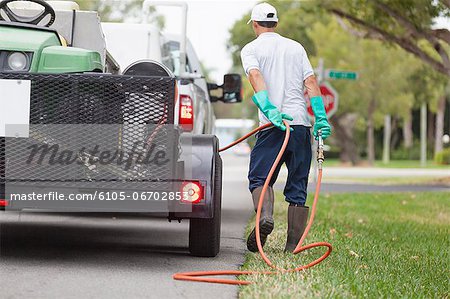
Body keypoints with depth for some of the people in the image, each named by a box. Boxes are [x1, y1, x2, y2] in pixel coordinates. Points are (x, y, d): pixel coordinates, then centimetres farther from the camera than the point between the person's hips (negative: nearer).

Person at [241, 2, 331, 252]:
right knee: (297, 187, 6)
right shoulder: (296, 47, 19)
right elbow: (311, 83, 7)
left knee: (259, 176, 3)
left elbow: (256, 78, -11)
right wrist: (321, 118, 1)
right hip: (301, 123, 3)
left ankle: (265, 217, -26)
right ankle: (293, 245, 2)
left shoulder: (251, 49, 8)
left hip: (272, 125, -3)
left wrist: (270, 110, -21)